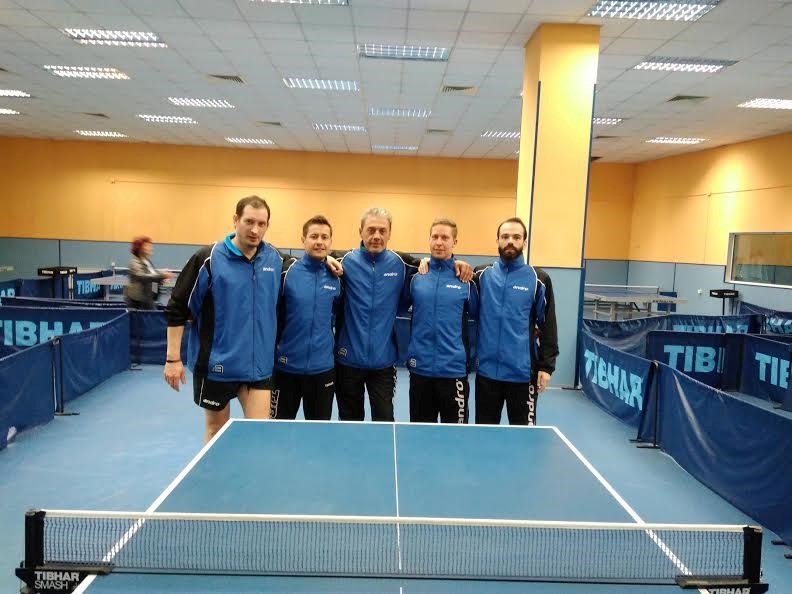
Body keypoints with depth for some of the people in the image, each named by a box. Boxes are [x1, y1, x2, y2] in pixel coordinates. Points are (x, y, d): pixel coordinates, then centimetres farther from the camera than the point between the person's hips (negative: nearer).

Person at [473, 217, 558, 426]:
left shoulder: (538, 279, -1)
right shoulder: (482, 275, 4)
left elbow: (548, 327, 0)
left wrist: (546, 366, -5)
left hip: (523, 372, -2)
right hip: (486, 369, 2)